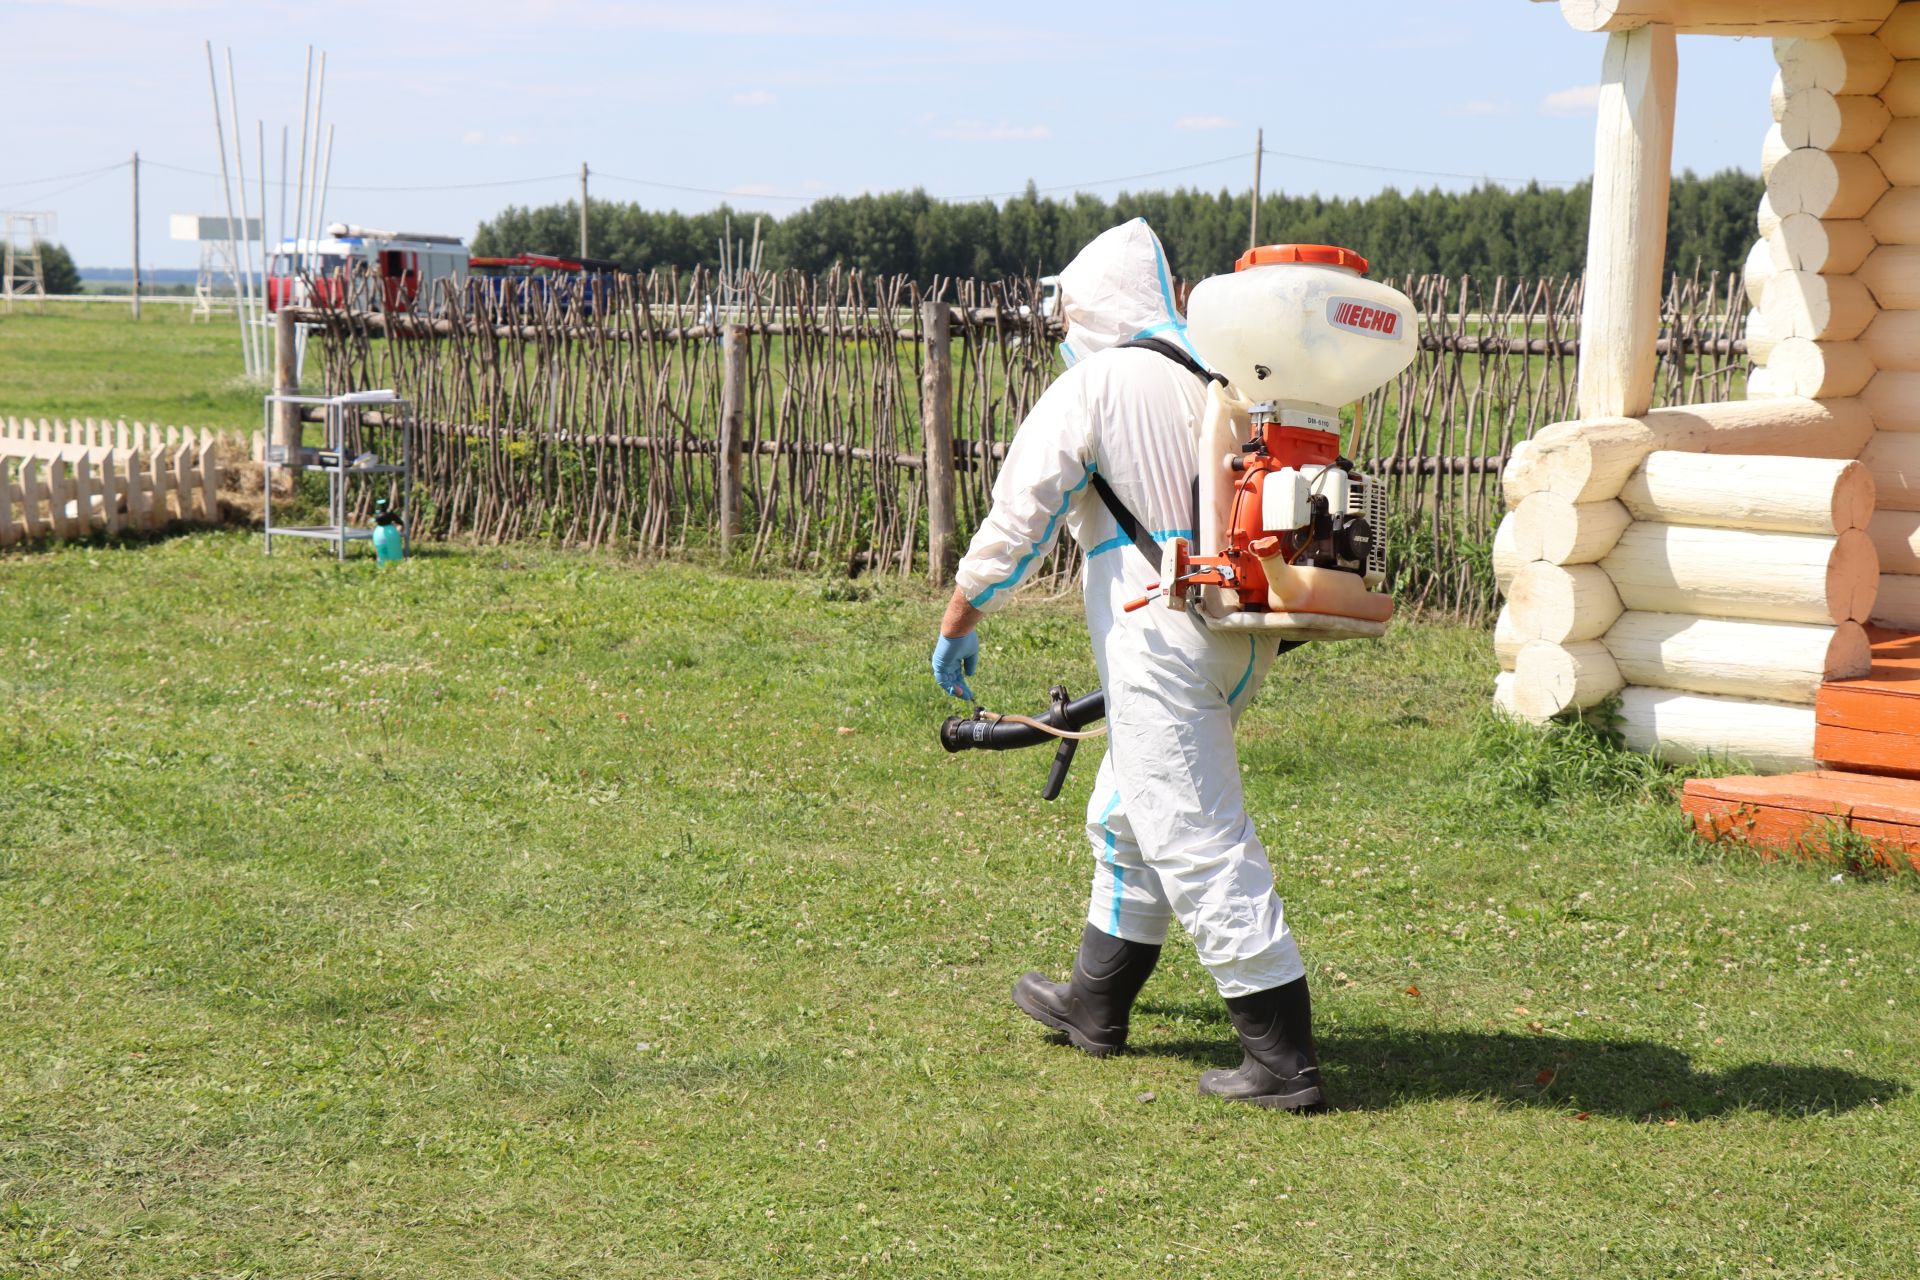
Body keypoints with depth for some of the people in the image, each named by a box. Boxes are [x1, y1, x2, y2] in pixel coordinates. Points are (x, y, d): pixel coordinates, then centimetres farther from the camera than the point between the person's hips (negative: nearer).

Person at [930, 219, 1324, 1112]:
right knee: (1127, 814, 23)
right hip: (1241, 635, 8)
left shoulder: (1090, 387, -6)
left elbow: (1019, 515, -7)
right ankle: (1095, 1005, 36)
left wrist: (958, 622, 3)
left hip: (1161, 637, -8)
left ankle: (1282, 1059, -8)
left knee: (1197, 839, -6)